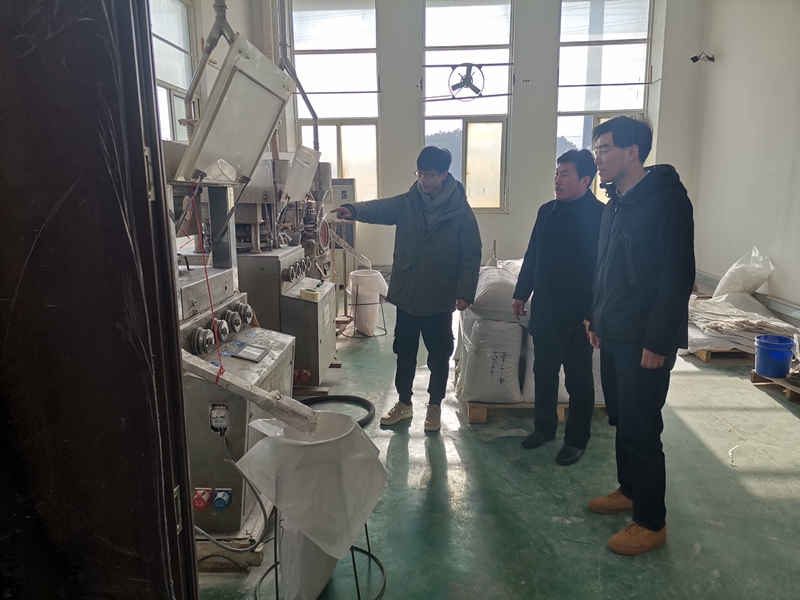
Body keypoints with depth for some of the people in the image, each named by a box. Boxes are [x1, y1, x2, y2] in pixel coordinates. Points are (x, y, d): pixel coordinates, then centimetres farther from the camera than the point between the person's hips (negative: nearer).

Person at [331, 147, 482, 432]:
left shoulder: (461, 211, -6)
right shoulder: (406, 203, 1)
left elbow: (471, 255, -6)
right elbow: (380, 208, -16)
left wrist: (465, 292, -13)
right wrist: (354, 210, -36)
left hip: (439, 299, -3)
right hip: (407, 295, 3)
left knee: (439, 356, 10)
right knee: (404, 353, 15)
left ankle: (434, 406, 29)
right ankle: (404, 403, 32)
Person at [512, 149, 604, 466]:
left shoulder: (600, 215, -12)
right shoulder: (547, 211, 7)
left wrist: (594, 314, -18)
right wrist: (521, 294, 14)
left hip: (578, 313, -6)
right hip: (543, 309, 6)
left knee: (579, 379, 8)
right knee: (543, 372, 17)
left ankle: (577, 440, 22)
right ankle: (544, 426, 34)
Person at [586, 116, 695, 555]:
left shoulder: (666, 199, -14)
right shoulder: (617, 202, 12)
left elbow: (678, 274, -19)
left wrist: (658, 341, -20)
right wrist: (597, 321, 15)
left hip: (645, 341, -8)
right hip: (614, 336, 8)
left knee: (641, 429, 0)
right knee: (621, 420, 18)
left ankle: (651, 523, 15)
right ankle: (629, 490, 36)